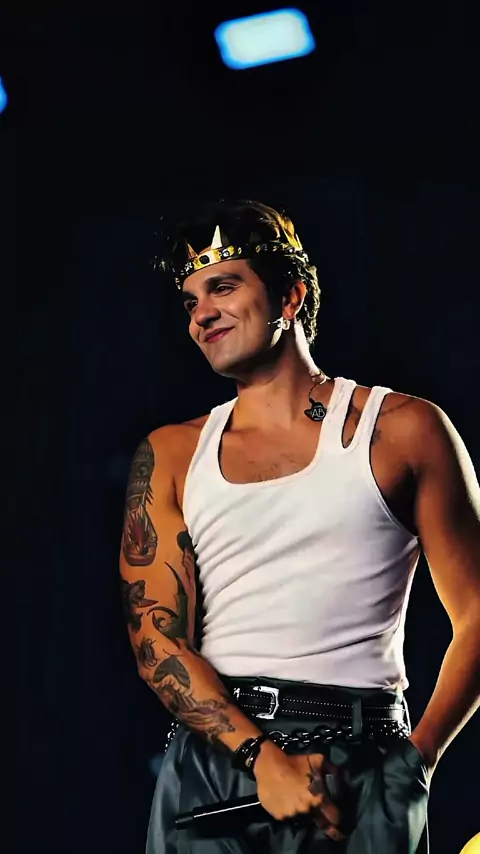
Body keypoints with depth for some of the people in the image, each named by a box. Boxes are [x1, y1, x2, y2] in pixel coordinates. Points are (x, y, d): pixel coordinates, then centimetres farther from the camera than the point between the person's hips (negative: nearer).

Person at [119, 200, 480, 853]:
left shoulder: (403, 430, 3)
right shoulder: (169, 456, 8)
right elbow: (156, 634, 0)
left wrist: (417, 758, -8)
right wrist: (263, 756, -12)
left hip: (361, 767, -1)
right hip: (209, 762, 2)